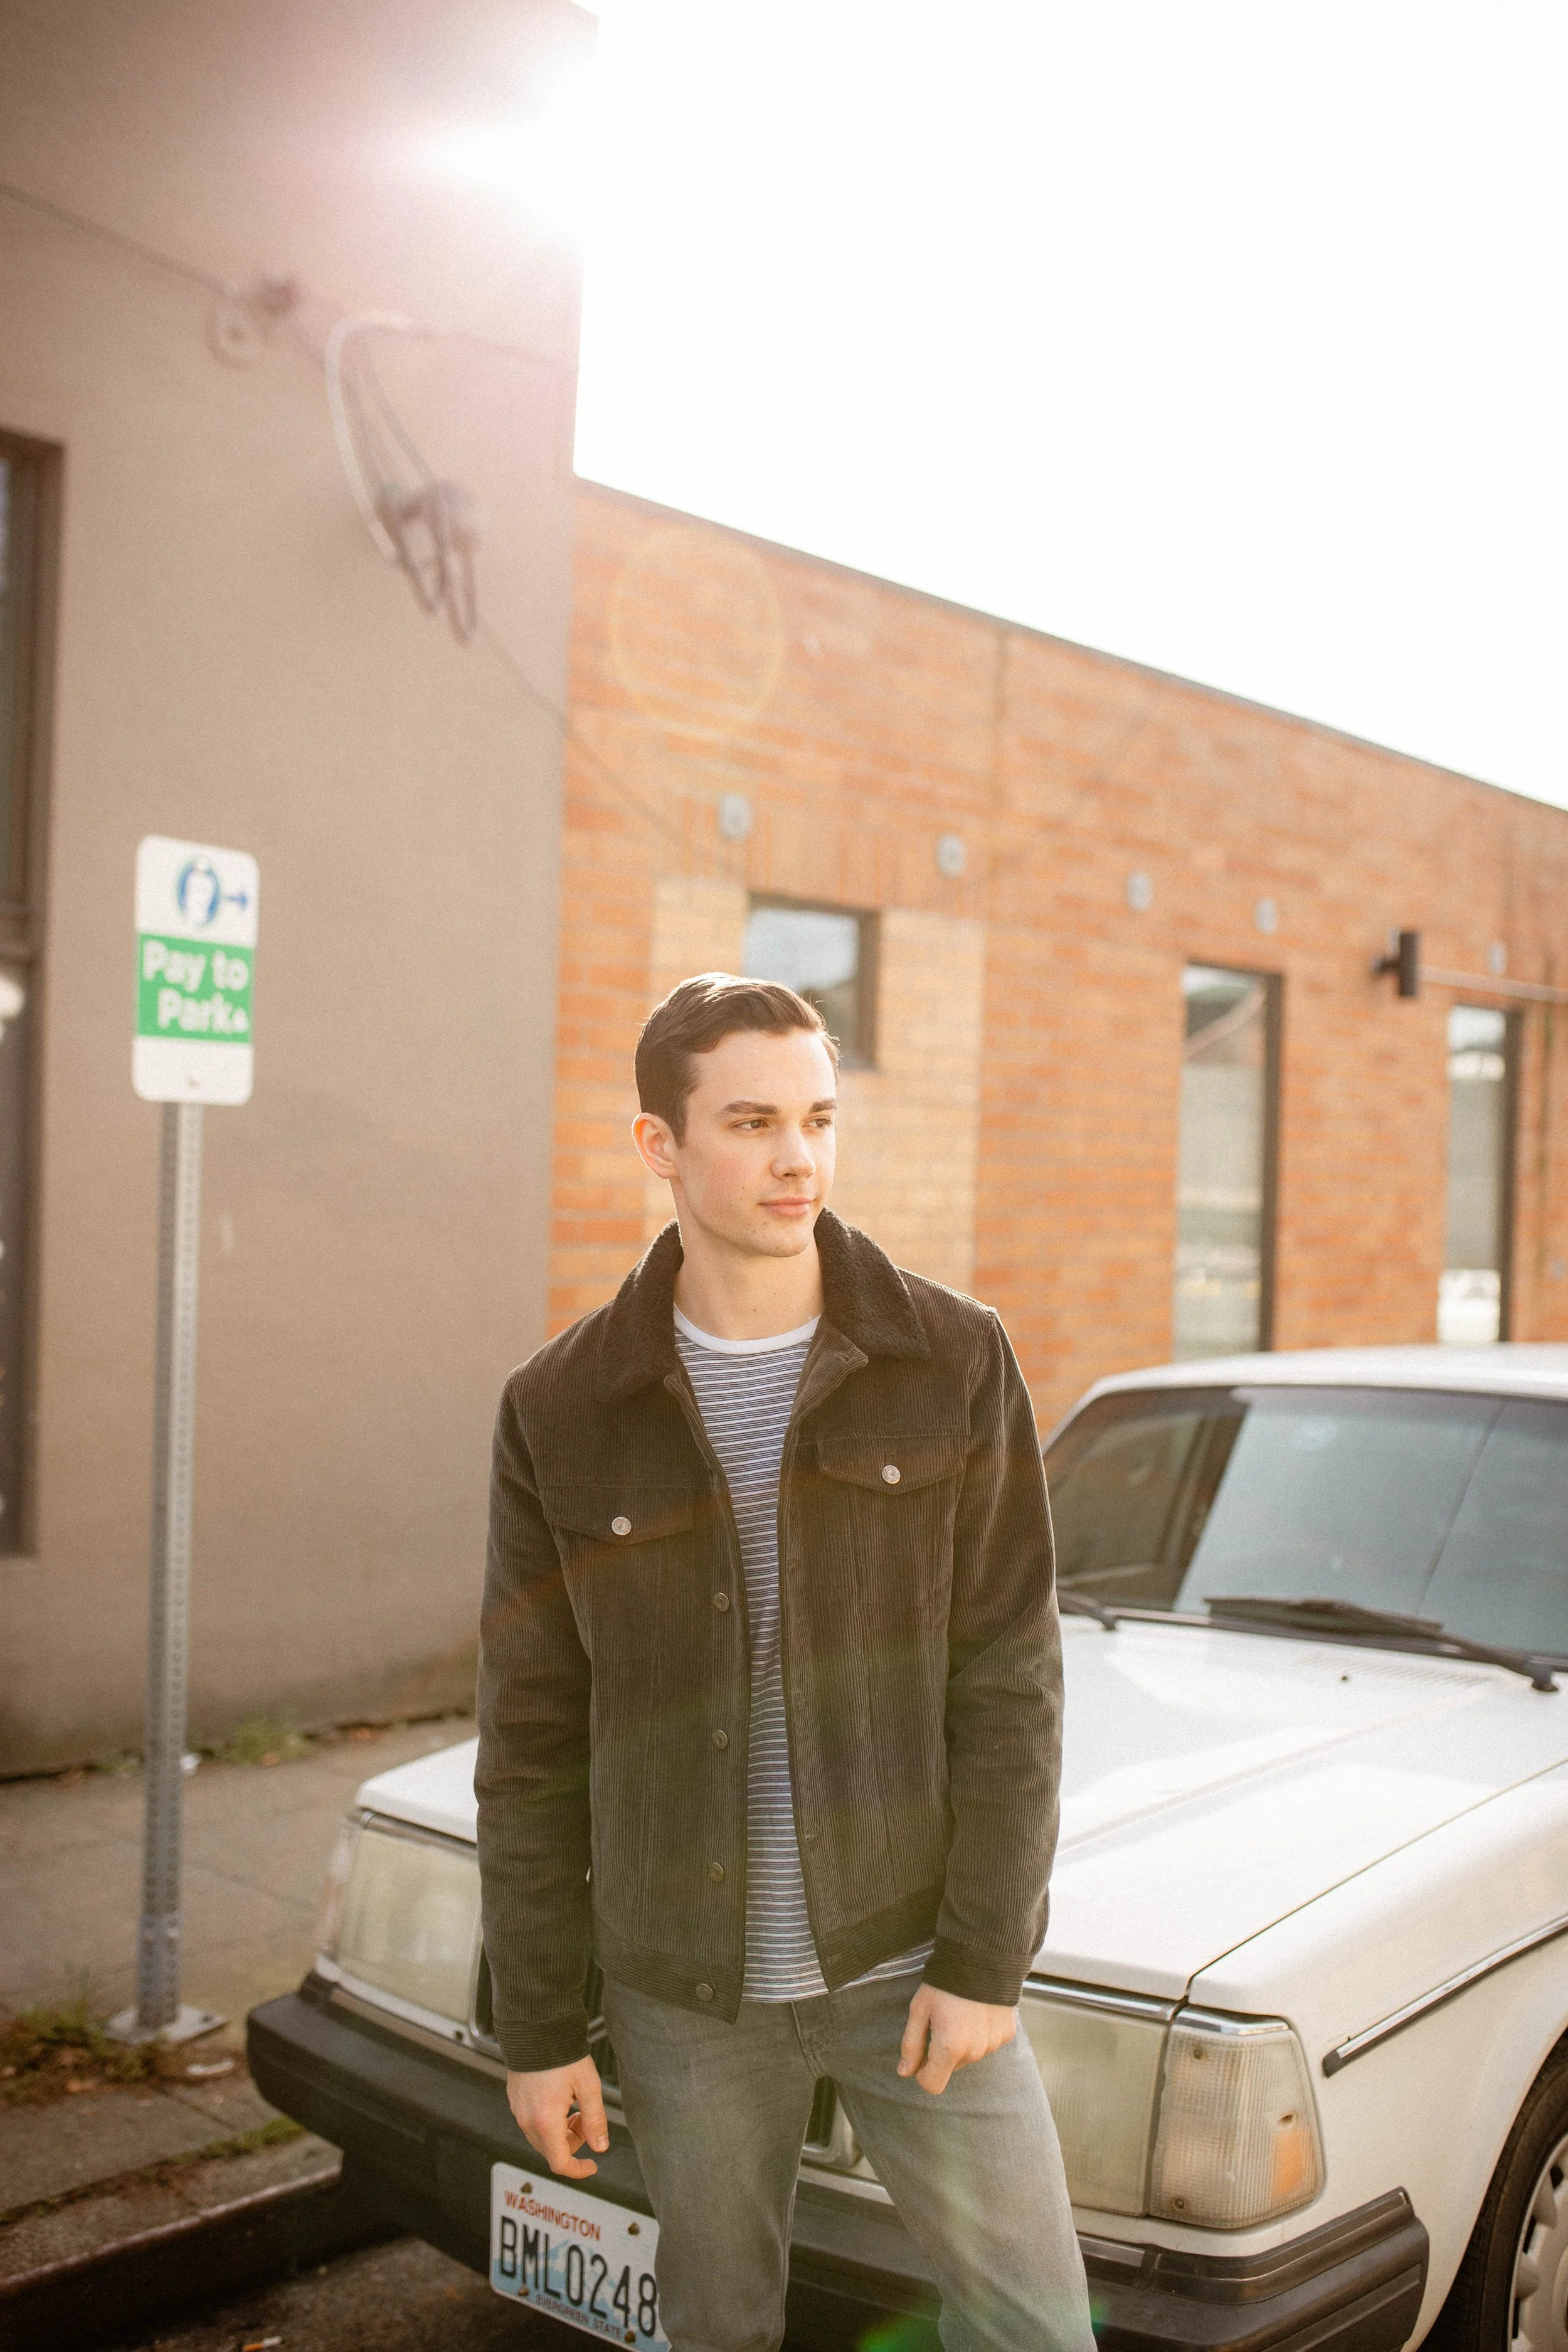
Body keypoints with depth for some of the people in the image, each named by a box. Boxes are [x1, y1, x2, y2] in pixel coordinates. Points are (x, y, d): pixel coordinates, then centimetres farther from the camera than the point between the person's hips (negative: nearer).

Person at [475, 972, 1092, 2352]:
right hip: (687, 1993, 1)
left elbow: (1011, 1683, -6)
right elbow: (531, 1743, -1)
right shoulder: (563, 1411, -5)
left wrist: (984, 1958, -10)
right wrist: (538, 2029, 0)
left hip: (911, 1965, 0)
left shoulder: (955, 1363, -7)